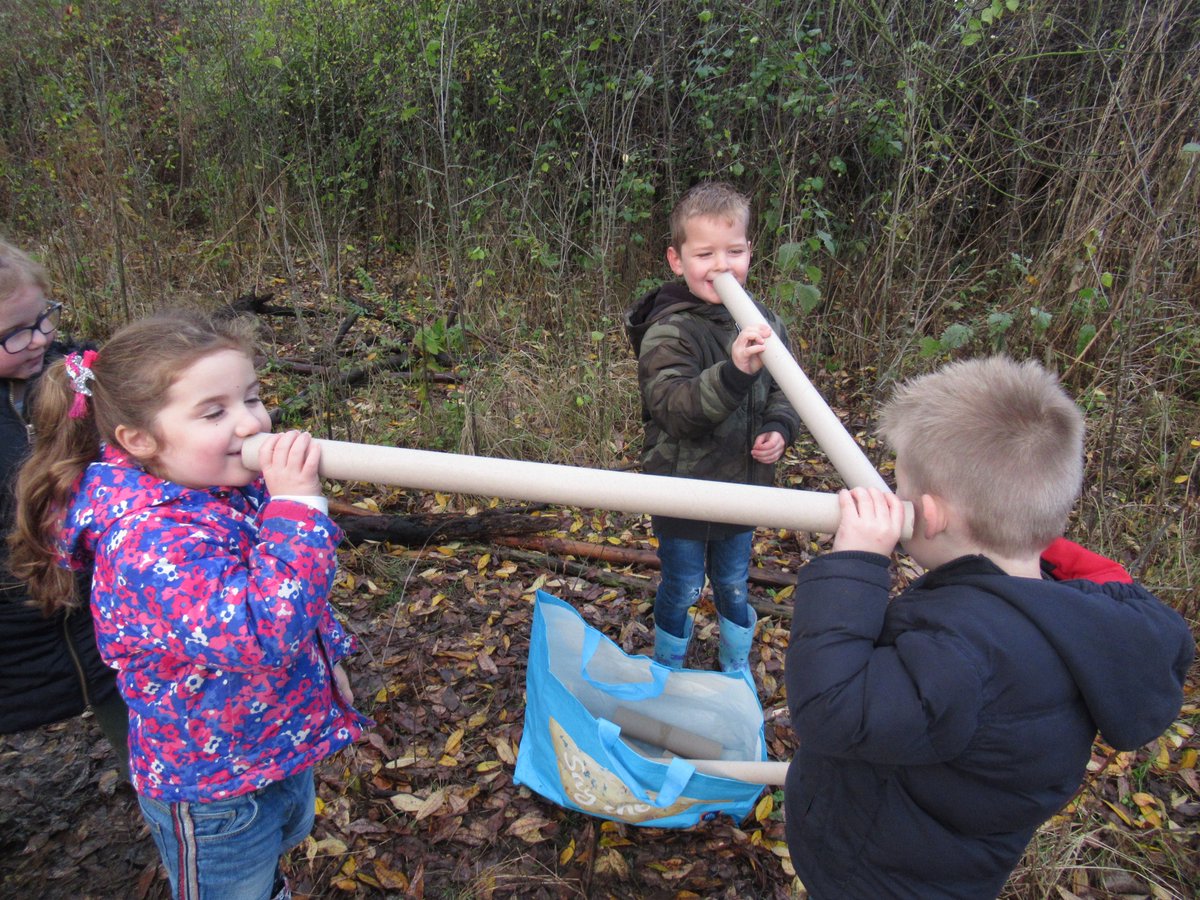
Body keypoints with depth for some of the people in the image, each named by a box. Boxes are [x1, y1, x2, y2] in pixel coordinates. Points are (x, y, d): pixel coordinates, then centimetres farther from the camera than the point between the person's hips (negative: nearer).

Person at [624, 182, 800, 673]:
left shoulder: (763, 323, -3)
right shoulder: (667, 332, -22)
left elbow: (783, 389, 10)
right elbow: (675, 406, -36)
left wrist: (779, 428, -10)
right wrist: (734, 372, -50)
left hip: (742, 485, 5)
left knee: (733, 586, 23)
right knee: (682, 589, 14)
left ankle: (737, 668, 47)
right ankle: (669, 673, 40)